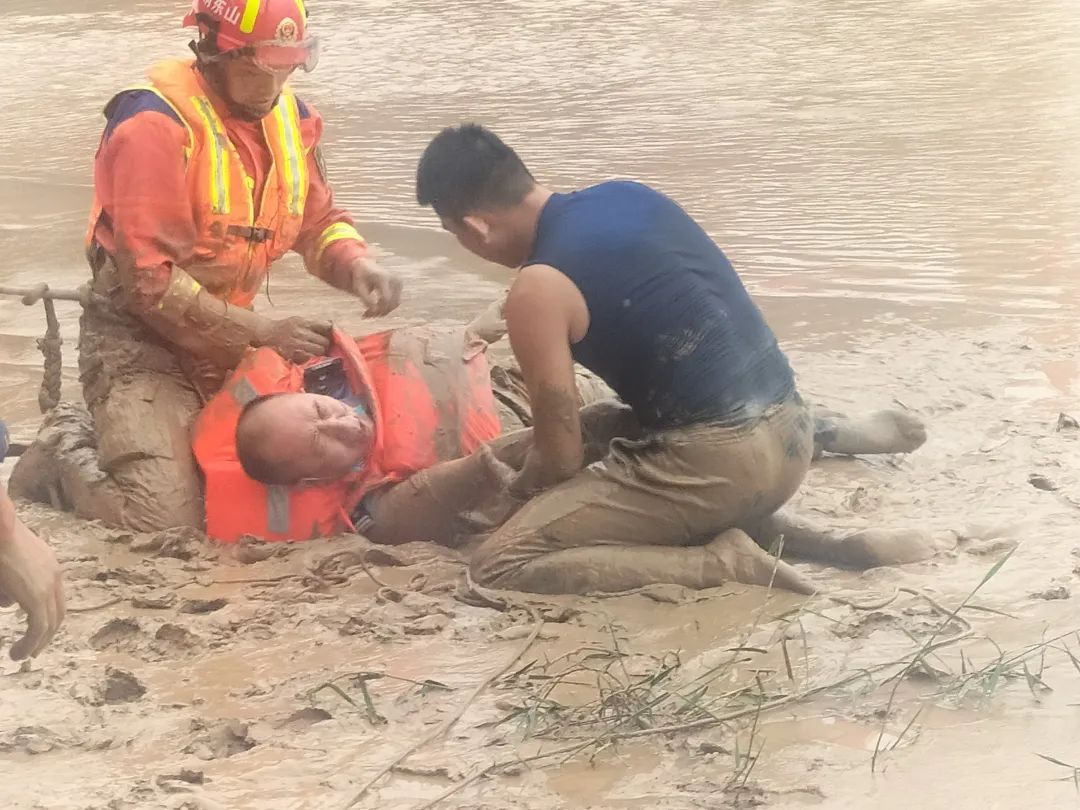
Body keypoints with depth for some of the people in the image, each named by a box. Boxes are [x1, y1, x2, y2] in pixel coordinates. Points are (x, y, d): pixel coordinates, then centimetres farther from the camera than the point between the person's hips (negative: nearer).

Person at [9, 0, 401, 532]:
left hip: (227, 339, 7)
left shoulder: (289, 117, 2)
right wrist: (262, 334, -23)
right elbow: (148, 278, -23)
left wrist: (357, 267, -12)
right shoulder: (153, 123, -20)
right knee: (166, 519, -20)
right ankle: (66, 451, 12)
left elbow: (319, 223, 11)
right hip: (141, 338, -7)